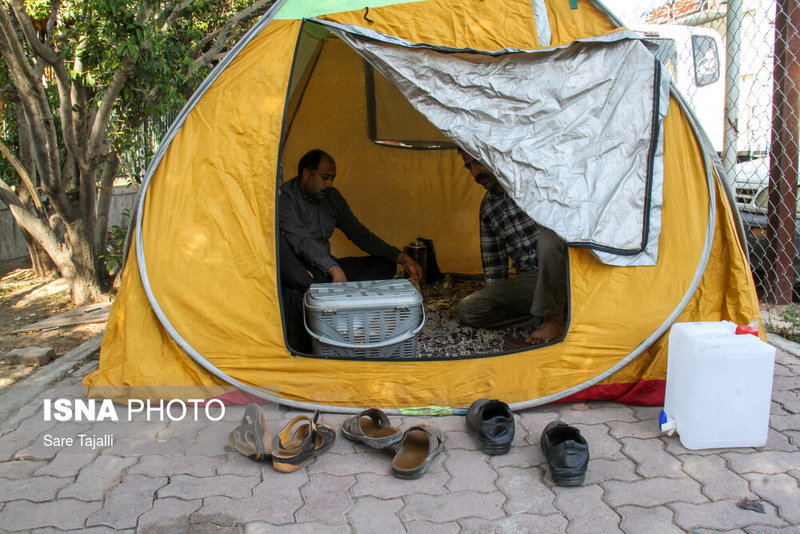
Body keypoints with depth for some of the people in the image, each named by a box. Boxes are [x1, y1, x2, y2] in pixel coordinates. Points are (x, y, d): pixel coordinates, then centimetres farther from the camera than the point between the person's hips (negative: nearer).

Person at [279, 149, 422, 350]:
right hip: (297, 274, -7)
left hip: (326, 271, 7)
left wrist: (402, 258, 2)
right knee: (282, 240, -40)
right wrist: (334, 269, -42)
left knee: (384, 264, -2)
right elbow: (301, 240, -29)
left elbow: (360, 235, 11)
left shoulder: (332, 197, 7)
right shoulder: (284, 198, -14)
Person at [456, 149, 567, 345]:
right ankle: (539, 317, -14)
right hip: (529, 281, 5)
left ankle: (554, 319, -23)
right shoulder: (487, 206, 12)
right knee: (466, 310, -13)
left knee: (548, 239, -38)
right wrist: (496, 297, 14)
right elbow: (493, 260, 17)